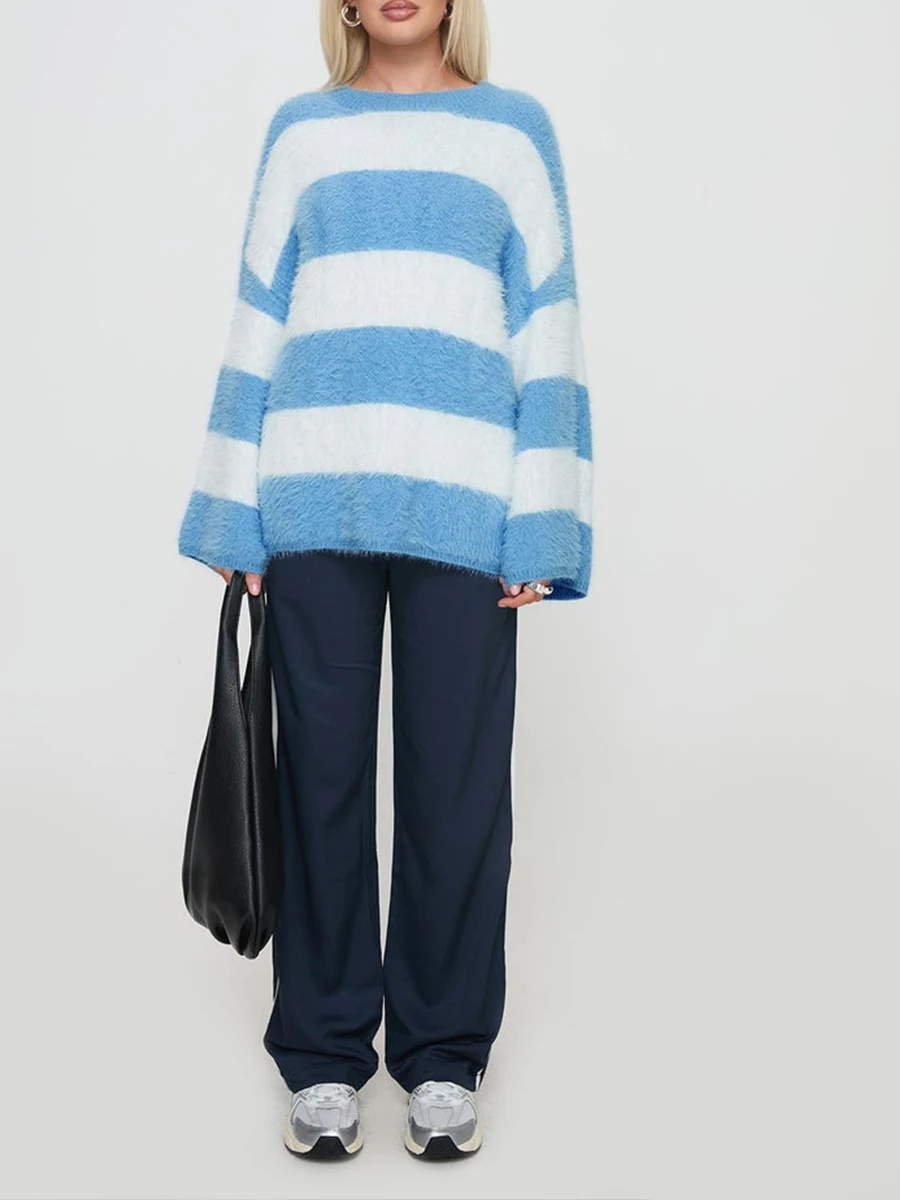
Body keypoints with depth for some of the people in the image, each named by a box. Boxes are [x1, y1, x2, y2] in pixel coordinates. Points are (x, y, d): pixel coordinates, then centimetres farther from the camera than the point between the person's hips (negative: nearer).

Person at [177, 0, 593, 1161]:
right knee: (321, 775, 4)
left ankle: (443, 1055, 17)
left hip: (462, 505, -1)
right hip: (315, 499, 1)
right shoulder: (299, 130, 15)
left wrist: (541, 524, -2)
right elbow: (257, 324, 13)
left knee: (457, 784, 1)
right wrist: (237, 511, 6)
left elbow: (547, 332, 6)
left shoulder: (514, 128, 11)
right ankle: (323, 1054, 17)